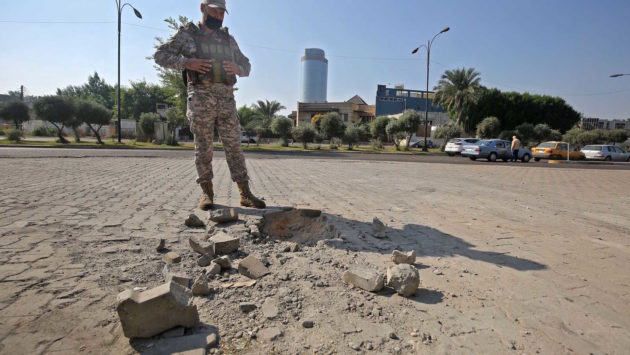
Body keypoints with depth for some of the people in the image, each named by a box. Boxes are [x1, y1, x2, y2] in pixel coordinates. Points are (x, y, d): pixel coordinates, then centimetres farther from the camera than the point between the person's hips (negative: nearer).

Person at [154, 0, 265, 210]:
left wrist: (237, 68, -1)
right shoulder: (187, 34, 8)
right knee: (203, 147, 0)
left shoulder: (228, 39, 18)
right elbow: (160, 55, 6)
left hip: (227, 99, 3)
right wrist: (186, 62, -11)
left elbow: (246, 65, 23)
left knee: (234, 146, -1)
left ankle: (246, 195, 1)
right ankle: (207, 194, 10)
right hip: (201, 99, -3)